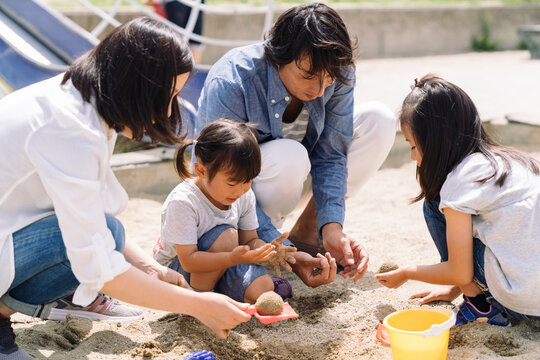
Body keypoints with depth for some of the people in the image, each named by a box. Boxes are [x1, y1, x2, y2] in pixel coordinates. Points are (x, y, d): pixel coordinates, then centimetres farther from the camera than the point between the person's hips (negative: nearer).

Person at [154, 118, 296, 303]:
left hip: (222, 263, 6)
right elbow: (188, 261, -31)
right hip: (177, 269, -6)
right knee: (227, 235, -31)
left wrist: (267, 249, -24)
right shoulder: (182, 202, -28)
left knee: (262, 288, -21)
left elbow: (249, 240, 1)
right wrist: (233, 258, -46)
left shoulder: (245, 196, -7)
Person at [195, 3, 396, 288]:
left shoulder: (337, 75, -19)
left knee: (378, 119, -14)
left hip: (292, 175, 6)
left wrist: (332, 227, -31)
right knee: (289, 156, -39)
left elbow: (329, 155, -15)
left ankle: (306, 232, -6)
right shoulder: (229, 84, -33)